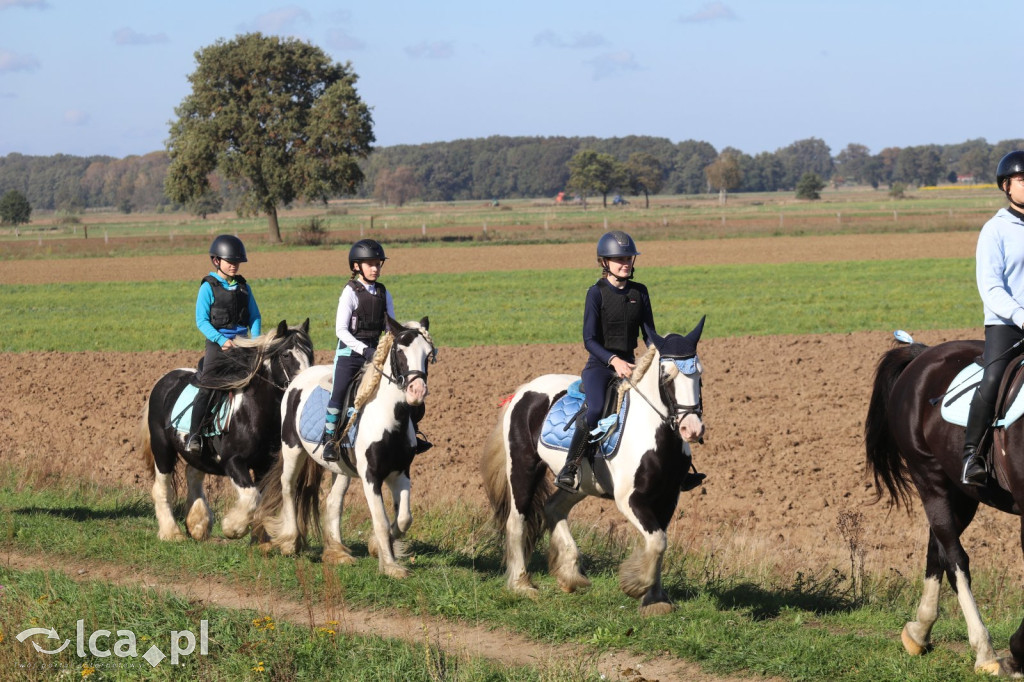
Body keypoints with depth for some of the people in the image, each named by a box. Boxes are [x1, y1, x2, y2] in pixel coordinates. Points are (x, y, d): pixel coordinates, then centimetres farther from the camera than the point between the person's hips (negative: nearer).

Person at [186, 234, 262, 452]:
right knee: (207, 388, -10)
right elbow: (201, 321, -10)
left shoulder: (243, 286, 9)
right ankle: (194, 434, -7)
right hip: (218, 343, -5)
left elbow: (255, 316, 12)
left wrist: (256, 338, -5)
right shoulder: (209, 287, -5)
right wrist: (221, 340, -20)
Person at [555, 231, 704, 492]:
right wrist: (614, 361, -27)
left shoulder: (639, 292, 7)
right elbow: (589, 339, -13)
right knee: (595, 410, -32)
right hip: (600, 365, -6)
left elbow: (649, 333, 8)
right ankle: (568, 470, -25)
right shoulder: (597, 293, -8)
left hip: (629, 364, 6)